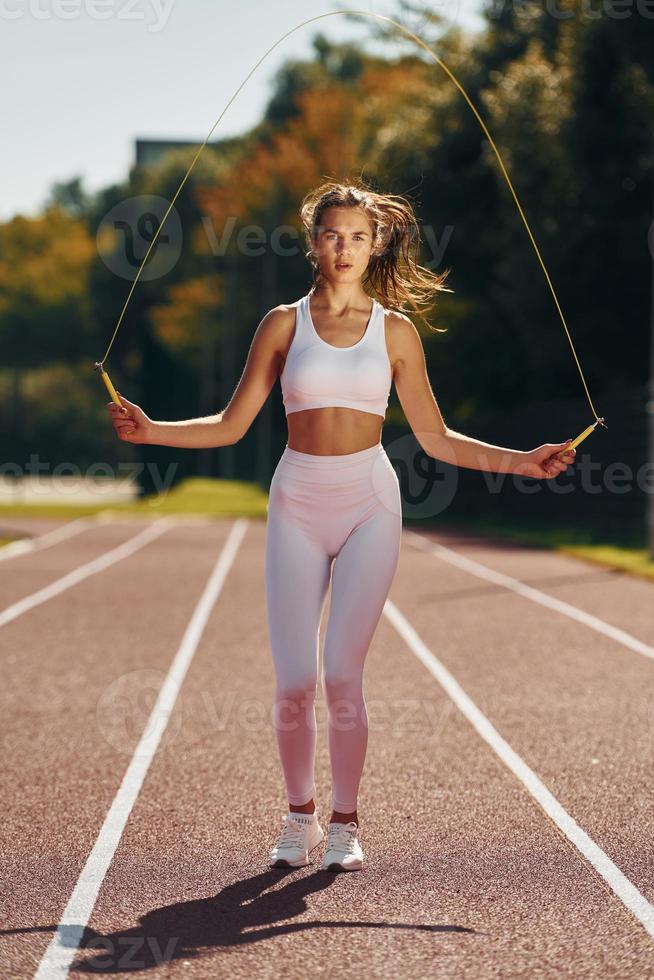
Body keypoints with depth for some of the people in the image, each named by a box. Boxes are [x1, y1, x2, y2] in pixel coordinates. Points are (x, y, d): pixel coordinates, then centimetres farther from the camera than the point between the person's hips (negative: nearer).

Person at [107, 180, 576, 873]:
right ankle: (300, 815, 18)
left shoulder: (395, 331, 6)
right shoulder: (284, 324, 6)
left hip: (369, 504, -1)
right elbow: (231, 425, 7)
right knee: (294, 681, -5)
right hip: (297, 504, 1)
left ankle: (345, 822, 9)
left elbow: (435, 438, 10)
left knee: (342, 676, -9)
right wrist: (152, 431, -6)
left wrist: (519, 461, 2)